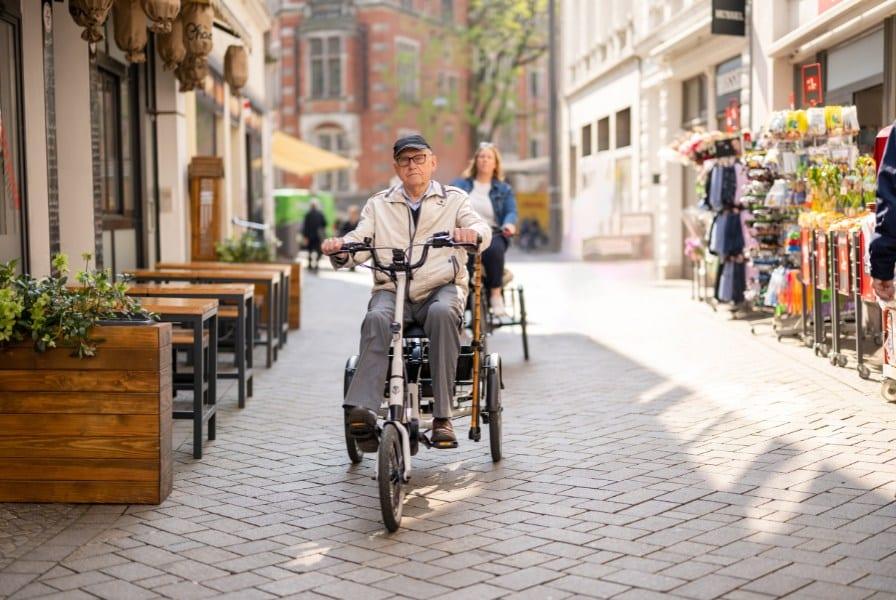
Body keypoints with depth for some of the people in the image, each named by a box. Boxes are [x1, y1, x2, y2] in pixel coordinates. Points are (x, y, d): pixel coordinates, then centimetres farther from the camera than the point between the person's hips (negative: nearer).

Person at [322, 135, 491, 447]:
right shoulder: (379, 204, 20)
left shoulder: (454, 199, 14)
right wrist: (339, 249, -18)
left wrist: (472, 233, -29)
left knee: (443, 313, -36)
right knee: (376, 318, -33)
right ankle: (361, 410, -46)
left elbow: (482, 228, -3)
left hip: (440, 288, -1)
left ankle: (442, 416, -33)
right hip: (391, 290, 1)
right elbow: (359, 240, 7)